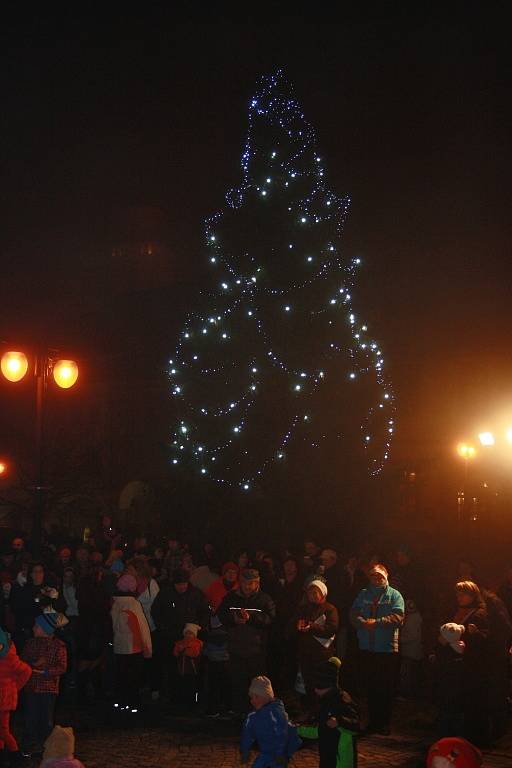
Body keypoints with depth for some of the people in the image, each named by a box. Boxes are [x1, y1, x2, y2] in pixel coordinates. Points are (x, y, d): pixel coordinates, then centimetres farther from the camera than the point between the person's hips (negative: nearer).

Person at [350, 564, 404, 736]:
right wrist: (363, 622, -16)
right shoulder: (363, 594, 14)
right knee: (370, 686, 7)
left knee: (386, 687, 2)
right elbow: (354, 614, 4)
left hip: (387, 648, -3)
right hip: (366, 648, 3)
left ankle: (385, 723, 10)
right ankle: (373, 721, 17)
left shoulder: (394, 595, 3)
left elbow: (398, 618, -10)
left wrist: (377, 622, -18)